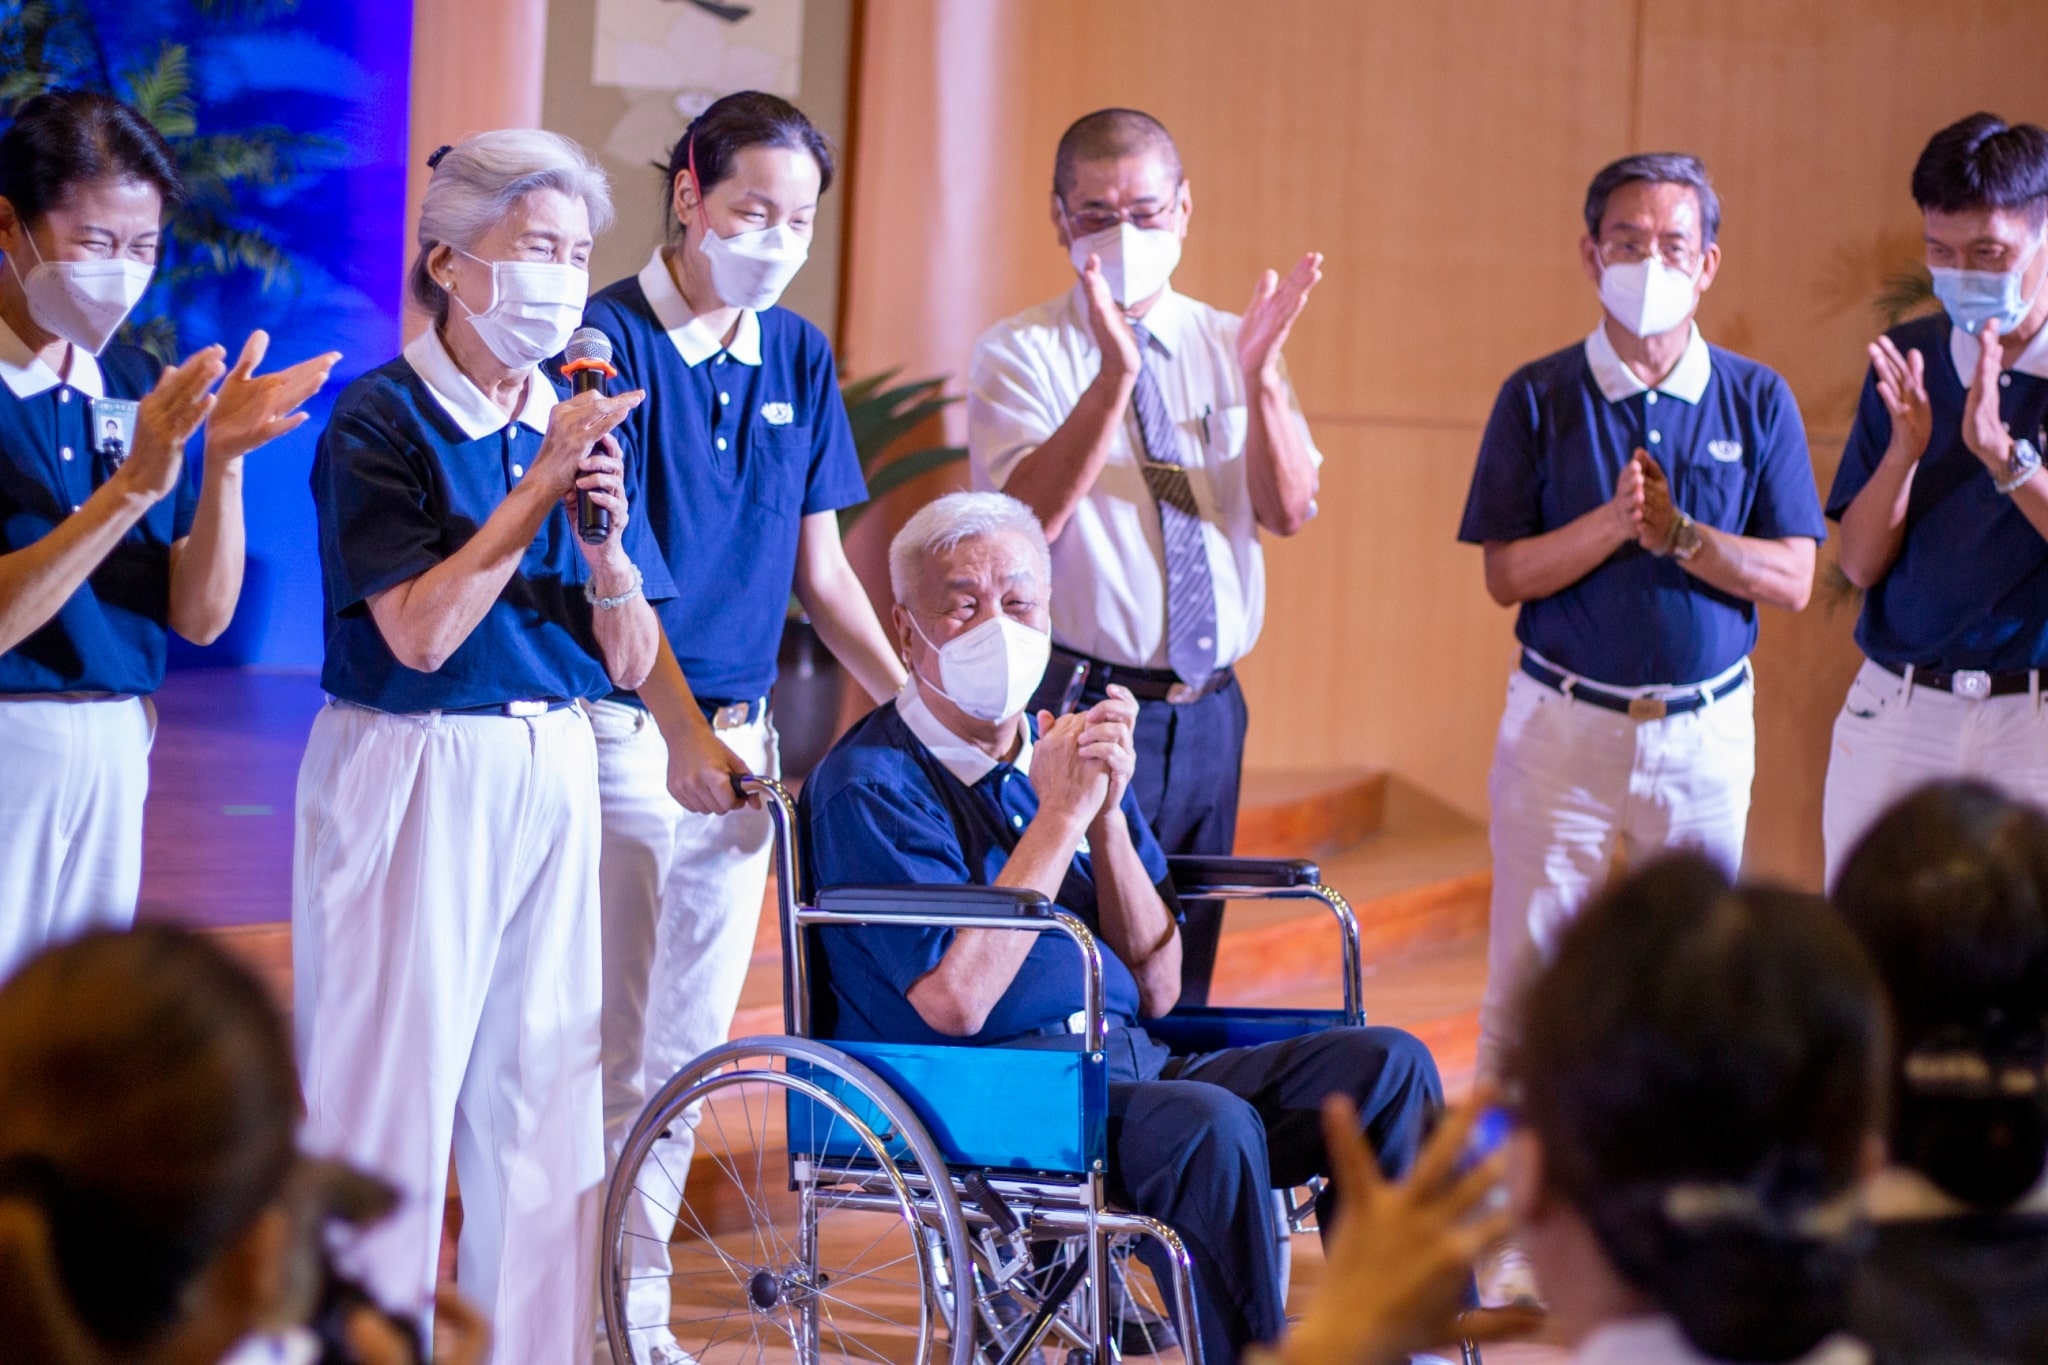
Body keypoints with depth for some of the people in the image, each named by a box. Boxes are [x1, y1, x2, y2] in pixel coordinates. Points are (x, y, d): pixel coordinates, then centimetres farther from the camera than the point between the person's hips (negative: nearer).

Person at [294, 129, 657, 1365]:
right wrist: (539, 488, -18)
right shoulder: (382, 419, -8)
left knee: (548, 1090, 7)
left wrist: (605, 541, -10)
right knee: (394, 1088, -2)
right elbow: (420, 633, -17)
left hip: (554, 772, 6)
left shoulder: (577, 421, 9)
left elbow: (629, 660, 8)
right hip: (412, 774, -6)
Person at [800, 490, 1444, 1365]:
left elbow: (1157, 987, 11)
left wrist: (1109, 813, -3)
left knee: (1386, 1068, -10)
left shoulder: (1066, 751, 17)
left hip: (1133, 1067, 7)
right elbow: (956, 1000, -18)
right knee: (1211, 1124, -34)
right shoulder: (868, 786, -5)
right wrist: (1060, 815, -11)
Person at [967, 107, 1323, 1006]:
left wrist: (1261, 378, -20)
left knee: (1180, 990, 11)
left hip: (1207, 716, 5)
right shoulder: (1020, 354, -2)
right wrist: (1114, 376, -29)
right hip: (1080, 704, -5)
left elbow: (1289, 511, -3)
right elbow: (1028, 517, -18)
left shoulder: (1228, 347, 9)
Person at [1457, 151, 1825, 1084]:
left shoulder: (1757, 402, 2)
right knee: (1529, 983, -1)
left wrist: (1678, 533, -18)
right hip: (1562, 724, -1)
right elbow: (1506, 574, -5)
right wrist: (1614, 521, -21)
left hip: (1705, 732, 1)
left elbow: (1791, 580, -3)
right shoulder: (1539, 398, 0)